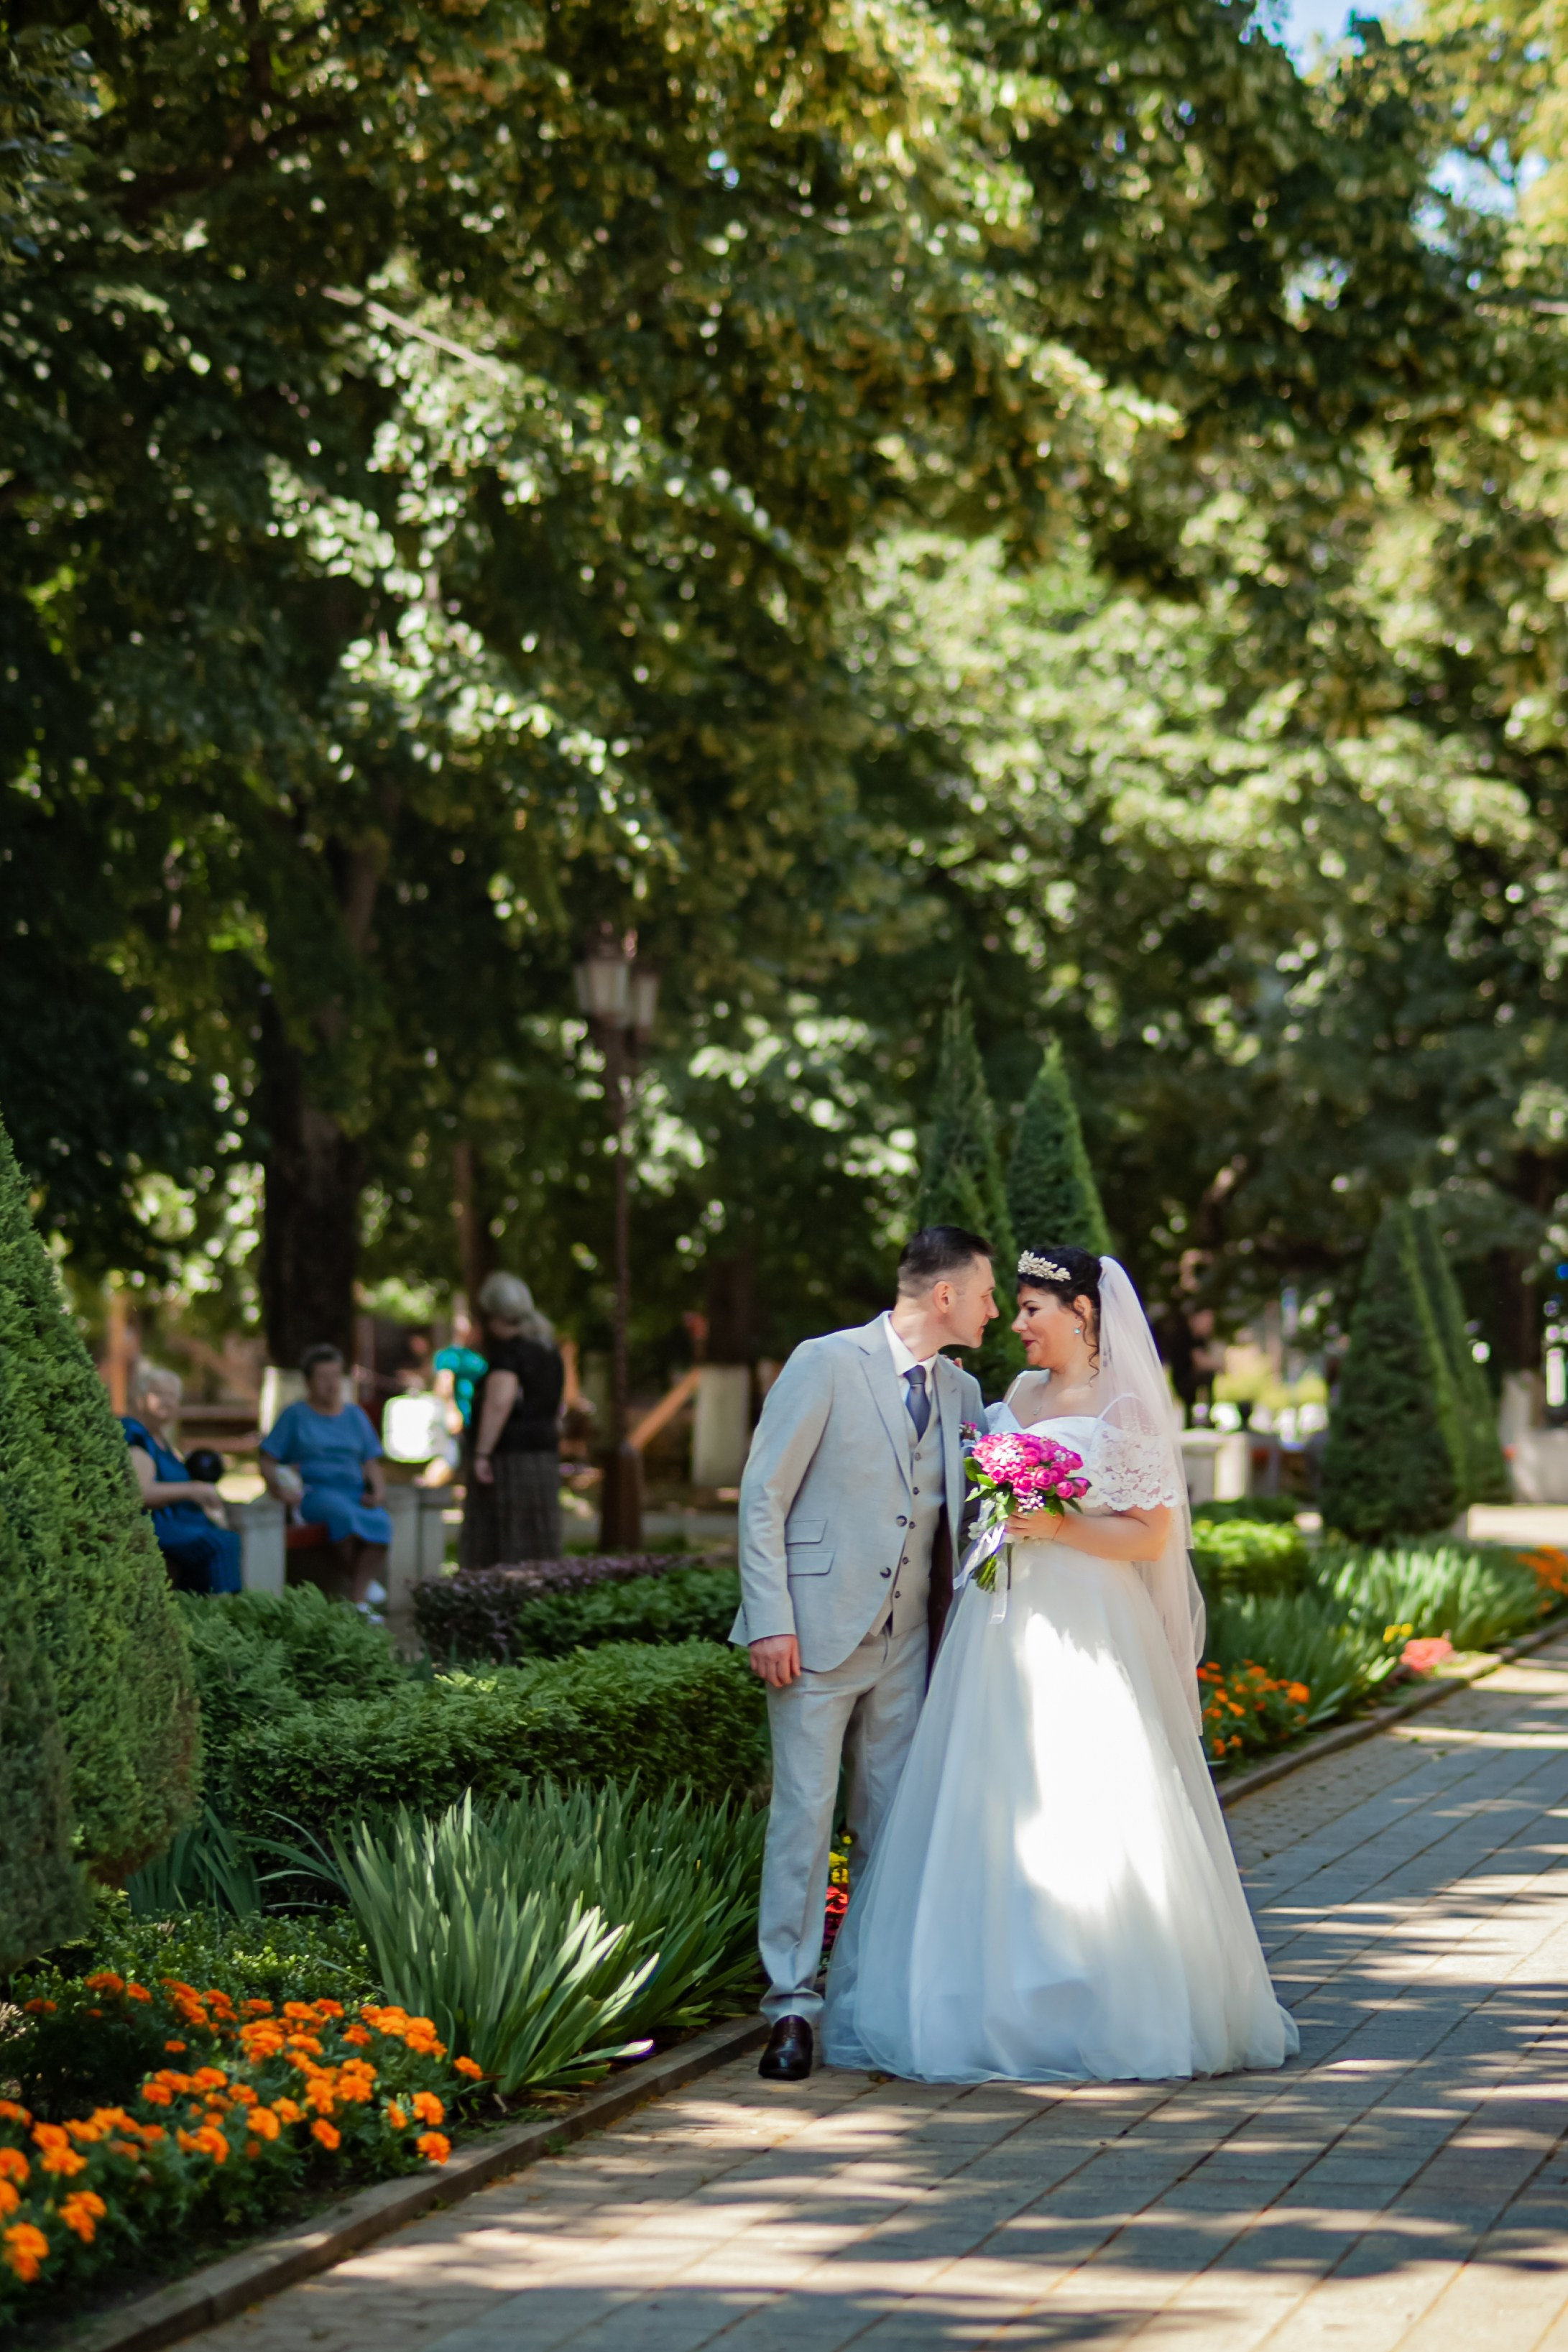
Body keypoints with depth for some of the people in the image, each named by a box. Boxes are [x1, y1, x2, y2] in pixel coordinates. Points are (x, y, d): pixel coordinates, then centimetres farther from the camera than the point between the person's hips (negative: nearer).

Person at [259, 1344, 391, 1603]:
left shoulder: (356, 1415, 22)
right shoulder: (295, 1414, 11)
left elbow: (371, 1464, 20)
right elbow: (267, 1460, 5)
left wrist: (378, 1491, -1)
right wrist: (277, 1484, -17)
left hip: (353, 1492, 4)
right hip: (313, 1492, -3)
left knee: (381, 1521, -32)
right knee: (344, 1513, -39)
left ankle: (358, 1599, -34)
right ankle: (366, 1580, -22)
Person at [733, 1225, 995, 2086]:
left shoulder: (961, 1392, 12)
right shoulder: (827, 1364, -6)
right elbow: (763, 1495, -7)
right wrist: (770, 1621, -14)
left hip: (905, 1642, 6)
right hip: (819, 1629, -6)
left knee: (894, 1818, 7)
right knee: (804, 1812, -5)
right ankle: (793, 2005, 0)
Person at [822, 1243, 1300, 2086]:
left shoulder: (1124, 1408, -6)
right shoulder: (1020, 1396, 14)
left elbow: (1152, 1536, -9)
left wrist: (1058, 1528, -18)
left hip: (1083, 1636, -7)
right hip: (1000, 1628, 7)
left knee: (1085, 1818, -7)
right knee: (992, 1817, 5)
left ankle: (1104, 2008, 1)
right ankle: (1000, 1995, 11)